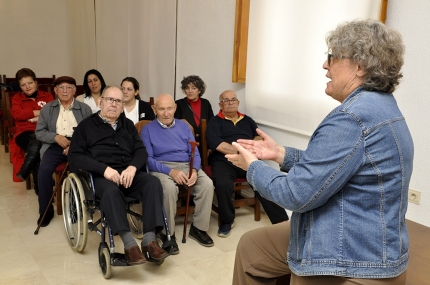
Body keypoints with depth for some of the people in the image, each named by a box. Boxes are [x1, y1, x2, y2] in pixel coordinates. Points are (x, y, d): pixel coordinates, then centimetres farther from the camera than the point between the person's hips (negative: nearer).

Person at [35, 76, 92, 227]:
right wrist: (56, 137, -10)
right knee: (44, 169, -26)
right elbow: (39, 132, 9)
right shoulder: (47, 108, 15)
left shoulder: (84, 108, 10)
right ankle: (45, 211, -9)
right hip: (55, 145, 2)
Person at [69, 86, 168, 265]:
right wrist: (104, 169, -16)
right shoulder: (86, 125, 10)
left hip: (129, 173, 4)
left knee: (153, 183, -26)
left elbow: (141, 150, 11)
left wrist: (132, 167, -14)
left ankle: (149, 240, -30)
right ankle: (130, 245, -39)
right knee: (111, 190, -37)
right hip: (102, 176, -3)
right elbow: (74, 157, -1)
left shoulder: (127, 124, 21)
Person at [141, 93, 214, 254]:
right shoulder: (148, 130, 4)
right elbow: (147, 158, -7)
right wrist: (171, 171, -22)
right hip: (161, 168, -3)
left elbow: (195, 153, 9)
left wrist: (194, 170, -14)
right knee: (169, 187, -37)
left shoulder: (184, 126, 15)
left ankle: (198, 228, -8)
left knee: (207, 184, -24)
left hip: (187, 165, 4)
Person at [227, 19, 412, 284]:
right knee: (251, 246, 19)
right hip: (347, 239, 9)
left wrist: (253, 167, -7)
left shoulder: (354, 116, -26)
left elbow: (297, 194, -23)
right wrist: (280, 153, 8)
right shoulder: (378, 105, 8)